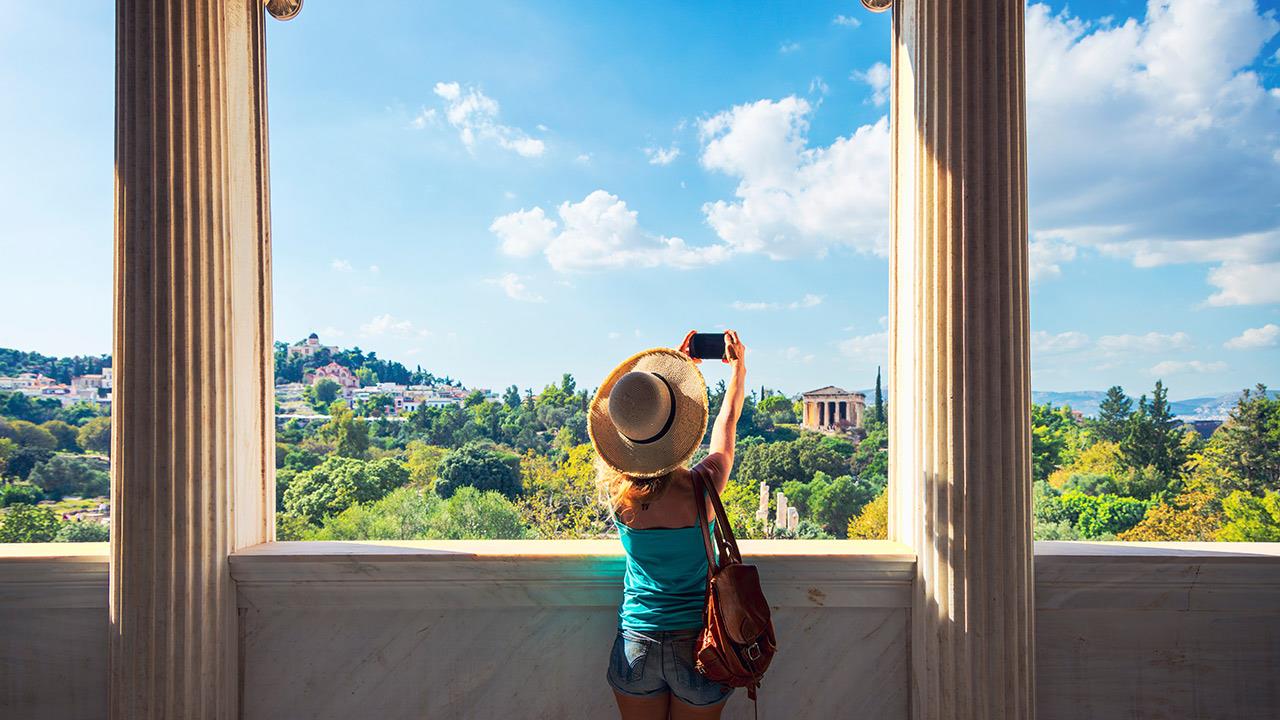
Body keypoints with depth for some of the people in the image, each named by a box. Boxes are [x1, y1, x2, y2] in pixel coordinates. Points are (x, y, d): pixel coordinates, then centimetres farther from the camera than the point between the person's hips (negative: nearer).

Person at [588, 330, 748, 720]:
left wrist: (682, 363, 17)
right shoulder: (701, 488, -20)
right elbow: (728, 419, 0)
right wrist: (739, 366, 18)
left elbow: (642, 426, 6)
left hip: (636, 645, 2)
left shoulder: (617, 491, -13)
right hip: (698, 645, -1)